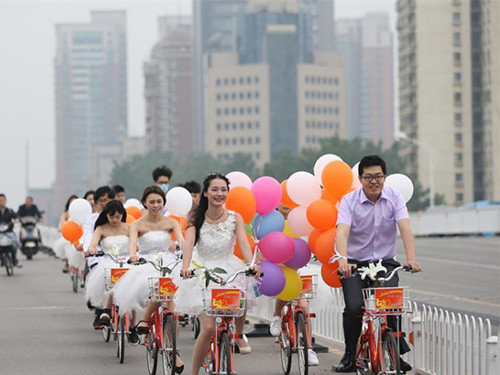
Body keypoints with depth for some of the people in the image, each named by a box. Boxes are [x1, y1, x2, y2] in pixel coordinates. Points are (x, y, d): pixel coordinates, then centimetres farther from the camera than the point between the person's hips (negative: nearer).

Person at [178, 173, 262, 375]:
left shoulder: (234, 218, -2)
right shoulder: (196, 220, -5)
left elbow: (243, 243, -16)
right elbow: (188, 244, -20)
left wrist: (252, 264, -36)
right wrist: (186, 266, -41)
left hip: (229, 268, 2)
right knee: (208, 327, -14)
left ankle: (238, 335, 13)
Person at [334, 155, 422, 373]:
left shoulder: (394, 198, -5)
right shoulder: (349, 201, -9)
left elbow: (405, 228, -18)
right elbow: (342, 232, -24)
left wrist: (411, 258, -36)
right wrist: (343, 259, -44)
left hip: (385, 263, 1)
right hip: (355, 264, -1)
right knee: (354, 308, -21)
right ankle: (350, 355, 0)